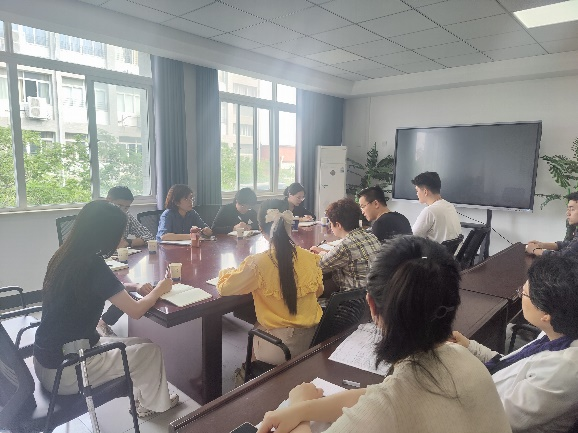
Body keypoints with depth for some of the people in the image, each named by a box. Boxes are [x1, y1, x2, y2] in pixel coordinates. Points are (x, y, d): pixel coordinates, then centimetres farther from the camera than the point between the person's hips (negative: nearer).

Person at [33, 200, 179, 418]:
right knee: (151, 352, 8)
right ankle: (155, 404, 33)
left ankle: (143, 400, 35)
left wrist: (133, 287, 6)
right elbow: (136, 311, -20)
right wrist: (159, 289, -1)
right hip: (65, 372, -8)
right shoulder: (92, 265, -26)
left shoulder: (64, 257, -1)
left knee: (142, 345, 17)